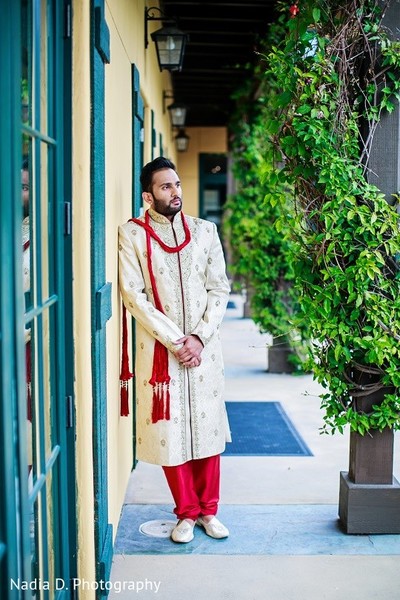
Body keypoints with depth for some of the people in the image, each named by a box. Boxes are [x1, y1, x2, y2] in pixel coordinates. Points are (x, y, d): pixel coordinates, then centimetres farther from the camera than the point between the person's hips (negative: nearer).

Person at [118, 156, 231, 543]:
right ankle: (187, 512, 20)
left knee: (207, 427, 8)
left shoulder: (204, 231, 7)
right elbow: (133, 295, -9)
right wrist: (174, 341, -13)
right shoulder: (132, 234, -2)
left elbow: (219, 289, 3)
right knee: (169, 430, 4)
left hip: (203, 346, 3)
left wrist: (198, 337, -9)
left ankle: (208, 510, 23)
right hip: (159, 348, -2)